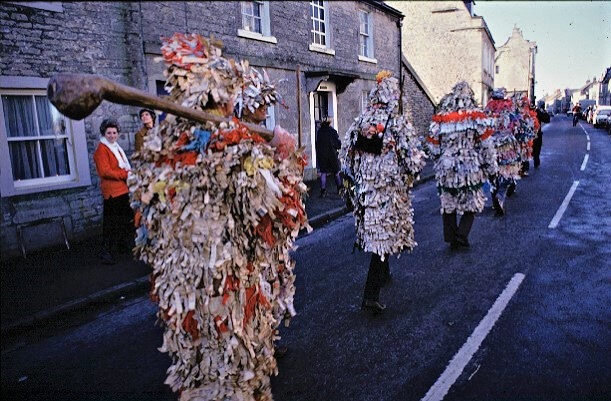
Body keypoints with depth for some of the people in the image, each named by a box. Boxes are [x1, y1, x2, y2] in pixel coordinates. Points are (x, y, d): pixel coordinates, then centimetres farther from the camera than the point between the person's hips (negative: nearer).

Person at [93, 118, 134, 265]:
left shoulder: (116, 147, 17)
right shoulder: (101, 149, -12)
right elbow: (105, 171, -21)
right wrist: (126, 174, -22)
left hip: (123, 189, 10)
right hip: (112, 191, -10)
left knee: (125, 219, 20)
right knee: (111, 222, -7)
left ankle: (123, 243, 35)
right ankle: (105, 251, -1)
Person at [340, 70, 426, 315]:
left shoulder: (360, 122, 2)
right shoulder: (398, 123, -12)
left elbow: (345, 154, 7)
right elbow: (415, 160, -13)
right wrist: (408, 177, 6)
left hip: (365, 187, 6)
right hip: (390, 187, -6)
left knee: (374, 230, 22)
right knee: (384, 235, -3)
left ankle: (383, 274, 44)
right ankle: (370, 295, -6)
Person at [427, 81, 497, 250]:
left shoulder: (439, 118, -1)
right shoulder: (477, 116, -5)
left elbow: (433, 146, 4)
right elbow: (486, 144, -3)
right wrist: (491, 167, 7)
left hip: (446, 169, 2)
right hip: (471, 169, -1)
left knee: (448, 205, 13)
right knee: (472, 204, 13)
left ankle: (451, 239, 18)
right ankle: (462, 235, 2)